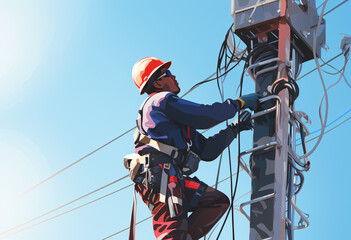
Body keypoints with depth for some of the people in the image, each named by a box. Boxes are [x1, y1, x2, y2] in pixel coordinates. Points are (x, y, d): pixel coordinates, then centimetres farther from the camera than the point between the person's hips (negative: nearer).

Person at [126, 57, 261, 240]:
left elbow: (207, 150, 30)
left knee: (218, 201, 4)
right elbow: (206, 115, -3)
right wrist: (239, 103, 8)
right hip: (159, 173, -9)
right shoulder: (162, 101, 5)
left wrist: (235, 129, 26)